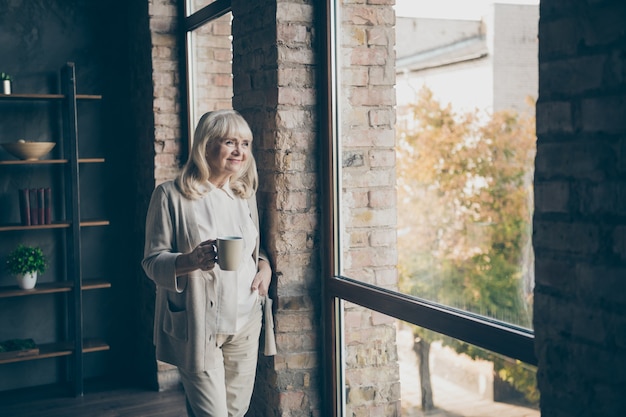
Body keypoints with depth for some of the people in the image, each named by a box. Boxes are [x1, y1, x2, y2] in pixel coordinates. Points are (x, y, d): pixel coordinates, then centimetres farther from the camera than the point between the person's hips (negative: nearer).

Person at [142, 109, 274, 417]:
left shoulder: (245, 194, 10)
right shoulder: (172, 195, -7)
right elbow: (152, 262, -7)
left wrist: (265, 267, -1)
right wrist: (192, 260, -27)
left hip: (245, 322, 6)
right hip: (198, 326, -5)